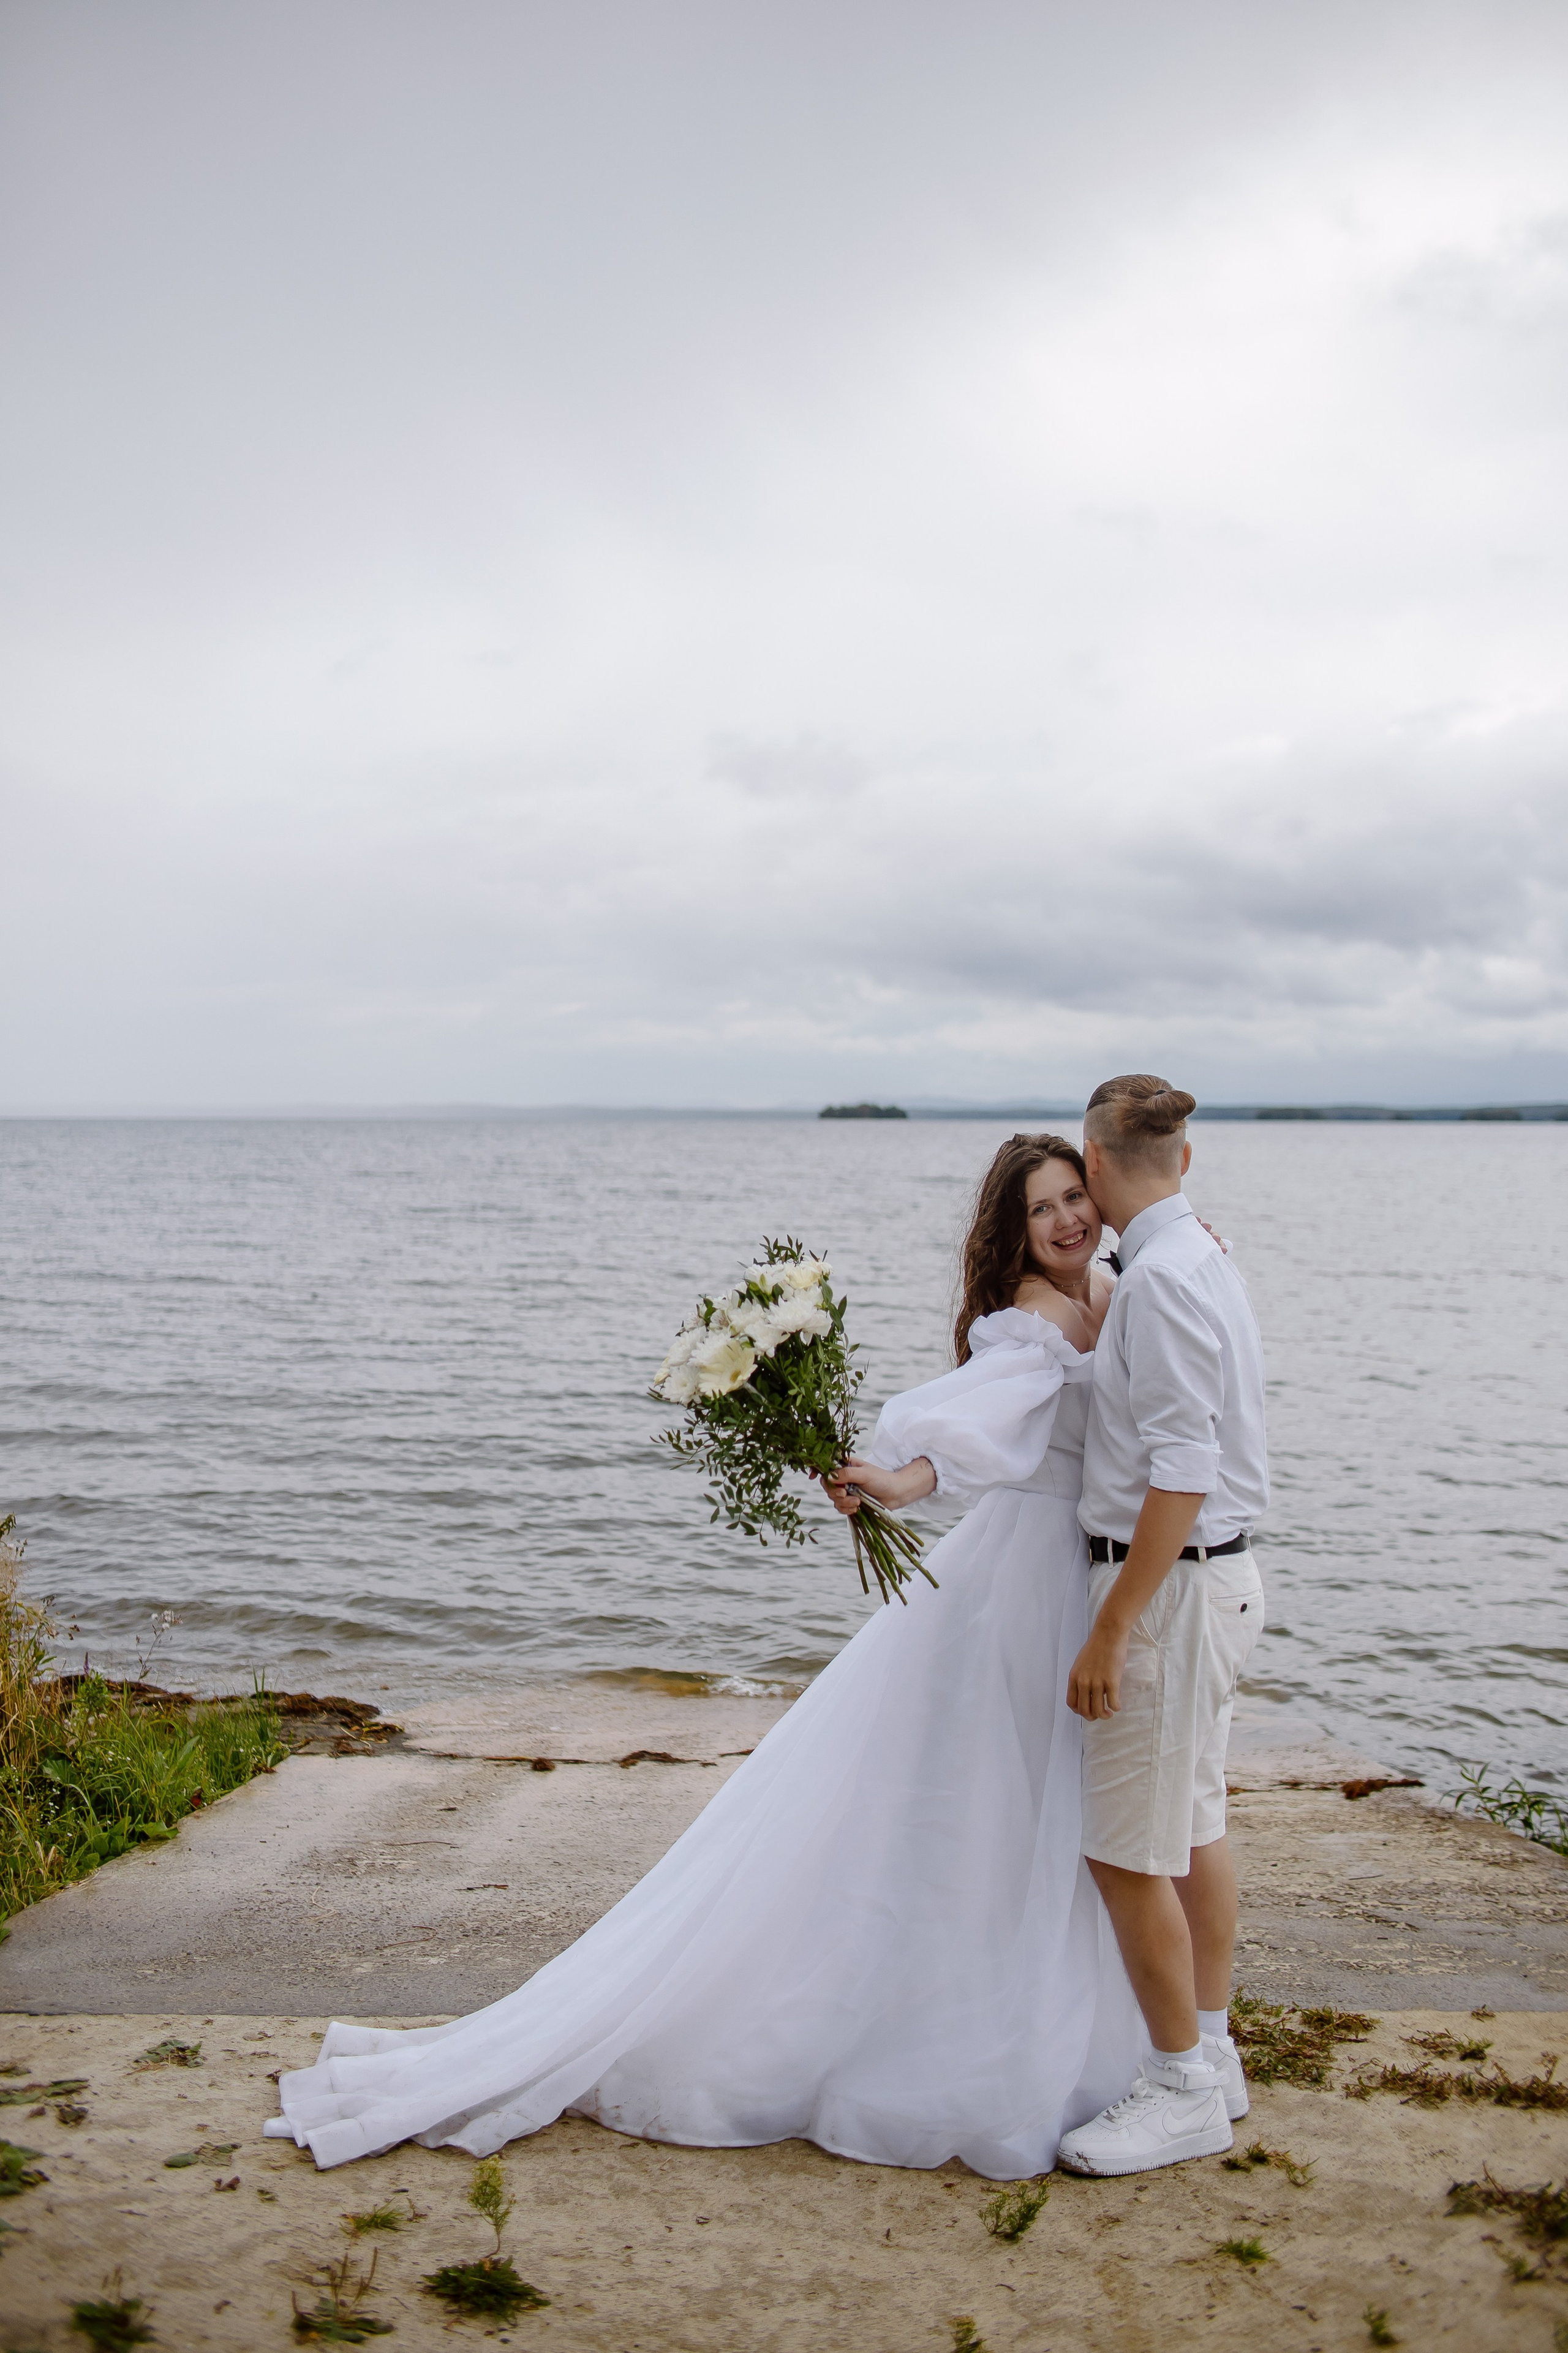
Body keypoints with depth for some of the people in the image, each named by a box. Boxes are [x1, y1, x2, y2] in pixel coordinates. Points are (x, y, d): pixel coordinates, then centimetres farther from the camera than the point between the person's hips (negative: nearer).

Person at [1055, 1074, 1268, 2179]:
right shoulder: (1205, 1257, 9)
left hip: (1171, 1583, -10)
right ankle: (1212, 2054, 33)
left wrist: (1108, 1632, -21)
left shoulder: (1160, 1279, -21)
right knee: (1194, 1828, 19)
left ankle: (1183, 2087, 15)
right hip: (1219, 1577, 10)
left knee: (1127, 1852, 1)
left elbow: (1181, 1477, -25)